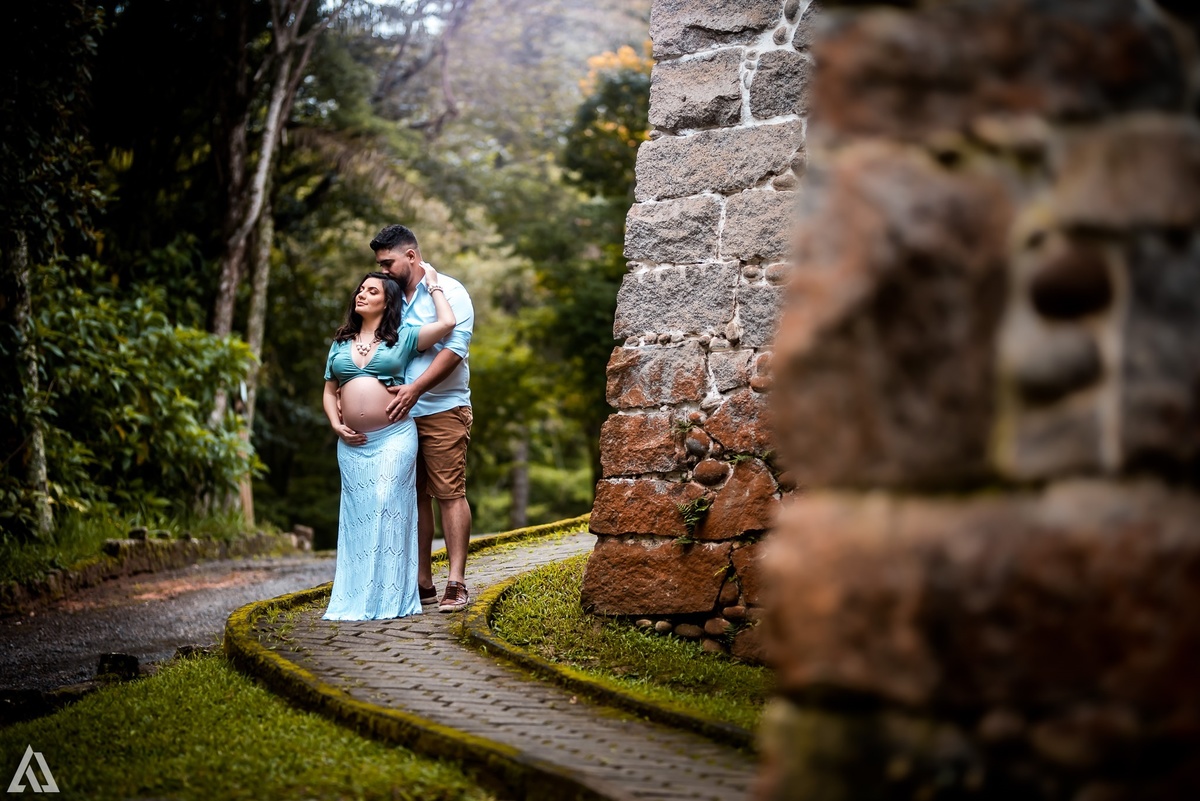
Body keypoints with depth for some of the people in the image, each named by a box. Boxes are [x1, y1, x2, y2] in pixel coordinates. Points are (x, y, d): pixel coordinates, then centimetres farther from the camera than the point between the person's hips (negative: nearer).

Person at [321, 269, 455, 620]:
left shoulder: (402, 338, 6)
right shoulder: (340, 344, 17)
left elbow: (446, 323, -6)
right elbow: (329, 392, 19)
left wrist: (433, 286, 6)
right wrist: (336, 425, 2)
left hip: (394, 438, -4)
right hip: (353, 444, 4)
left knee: (387, 510, -10)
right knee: (358, 514, 3)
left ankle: (388, 597, -5)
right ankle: (355, 598, 7)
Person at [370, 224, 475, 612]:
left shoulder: (448, 291, -3)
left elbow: (454, 348, -15)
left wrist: (415, 389, -24)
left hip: (442, 410, -6)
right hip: (400, 413, 6)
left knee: (449, 493, -9)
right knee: (414, 496, 5)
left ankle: (456, 584, -9)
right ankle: (422, 583, 9)